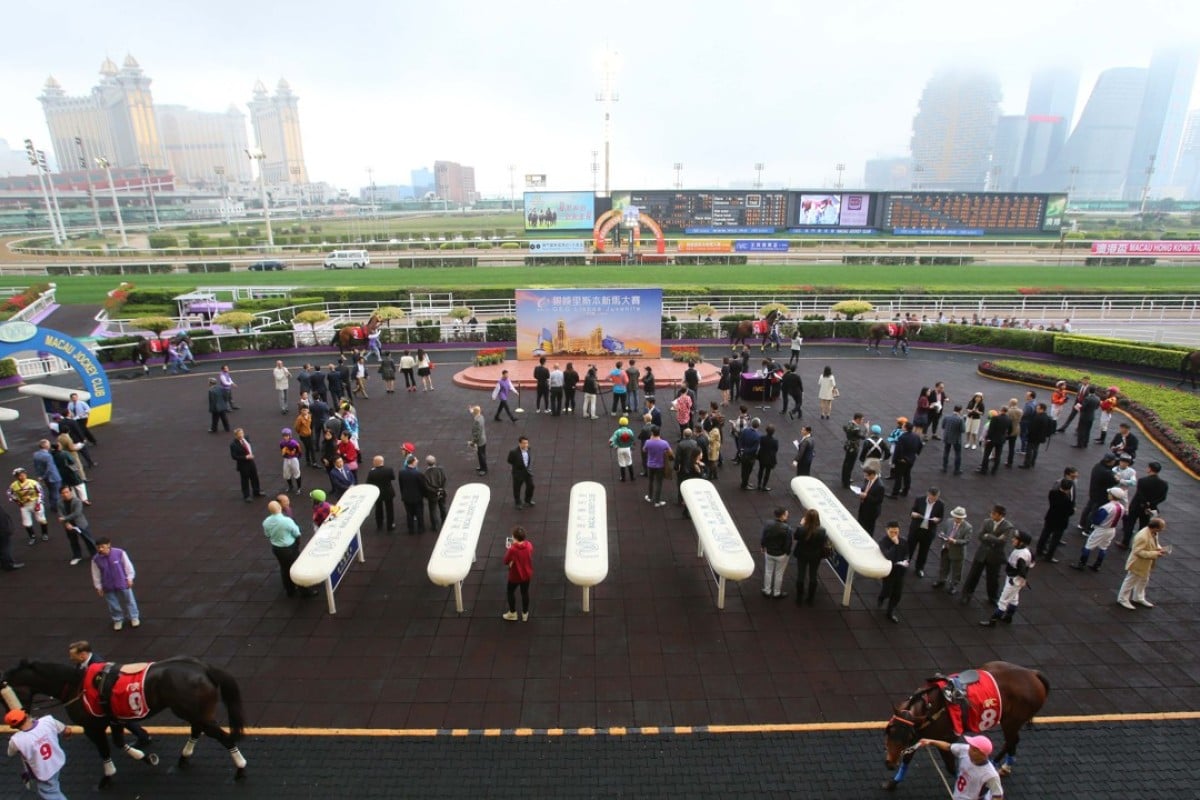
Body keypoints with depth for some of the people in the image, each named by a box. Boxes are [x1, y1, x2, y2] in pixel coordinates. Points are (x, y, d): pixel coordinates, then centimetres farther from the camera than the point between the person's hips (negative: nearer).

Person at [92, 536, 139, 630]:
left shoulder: (119, 553, -19)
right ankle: (118, 620, 35)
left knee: (128, 601, 13)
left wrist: (129, 578, -6)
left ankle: (134, 617, 31)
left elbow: (128, 566, -9)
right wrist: (98, 587, 2)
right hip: (108, 586, 2)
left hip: (122, 583, -2)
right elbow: (96, 574, -2)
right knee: (113, 604, 14)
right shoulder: (96, 559, -14)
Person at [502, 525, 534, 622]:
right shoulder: (529, 545, -17)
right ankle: (525, 614, 38)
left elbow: (506, 562, -16)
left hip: (515, 576, -4)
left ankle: (512, 614, 36)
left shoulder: (512, 549, -31)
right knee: (525, 593, 23)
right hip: (527, 575, 4)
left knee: (510, 592, 23)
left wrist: (508, 550, -5)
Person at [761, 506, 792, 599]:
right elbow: (788, 543, -18)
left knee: (768, 572, 20)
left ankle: (767, 591, 33)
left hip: (769, 553, 3)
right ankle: (777, 593, 31)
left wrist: (762, 546, 14)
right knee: (779, 574, 16)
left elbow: (763, 538, -5)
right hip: (781, 555, -3)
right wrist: (787, 552, 0)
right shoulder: (787, 529, -26)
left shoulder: (767, 525, -16)